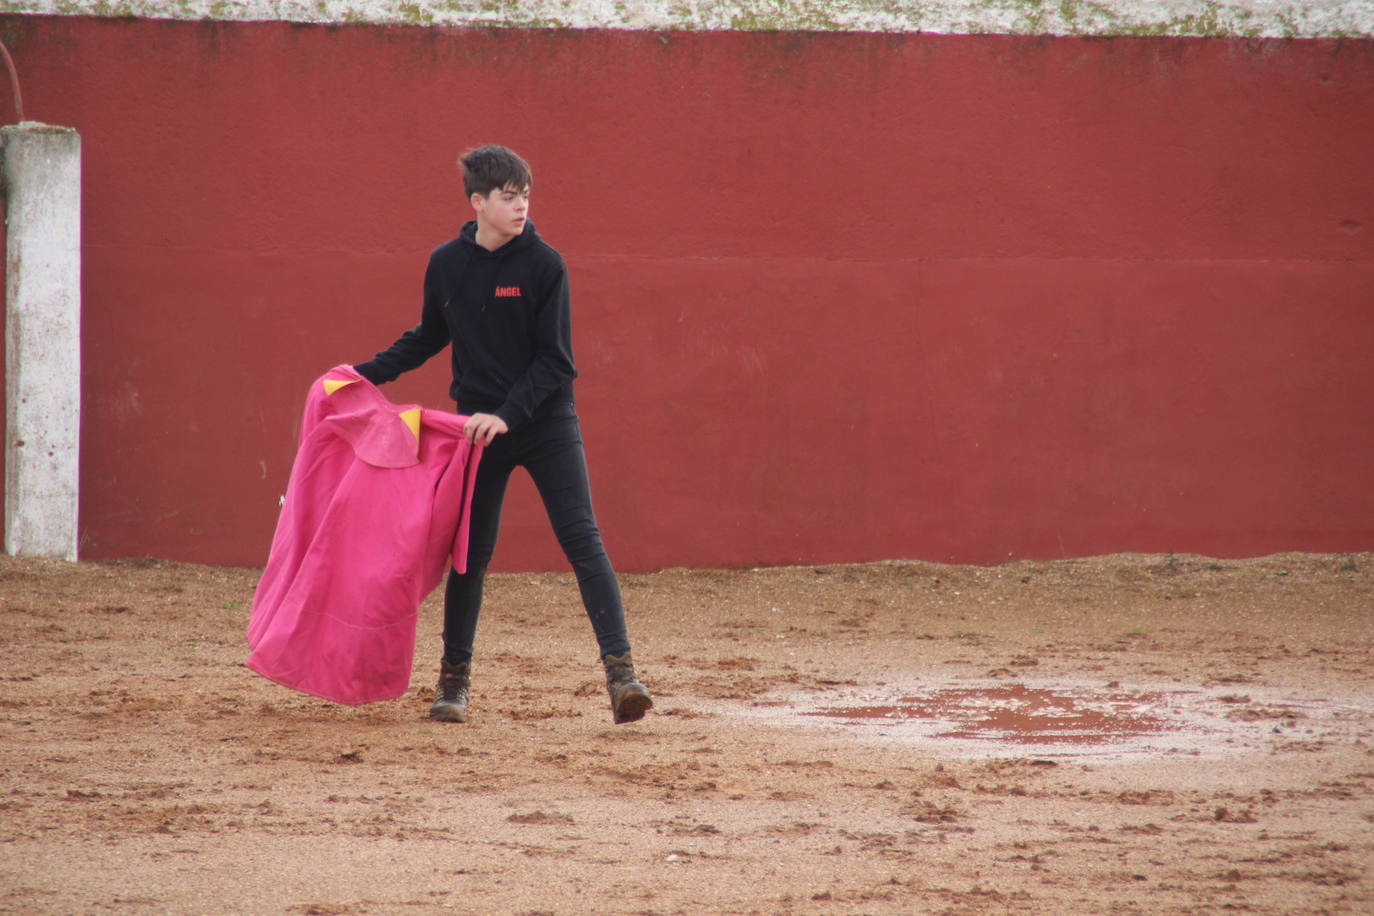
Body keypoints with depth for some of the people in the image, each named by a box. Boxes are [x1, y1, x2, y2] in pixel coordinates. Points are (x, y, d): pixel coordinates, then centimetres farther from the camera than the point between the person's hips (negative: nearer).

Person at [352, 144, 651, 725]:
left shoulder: (543, 265, -8)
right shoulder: (446, 265, 2)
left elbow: (555, 360, -9)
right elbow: (428, 338, 19)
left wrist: (508, 415, -18)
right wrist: (367, 374, 11)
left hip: (546, 422, -3)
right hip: (478, 426, 3)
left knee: (583, 543, -13)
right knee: (470, 555, 6)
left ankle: (620, 671, -17)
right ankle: (454, 679, 20)